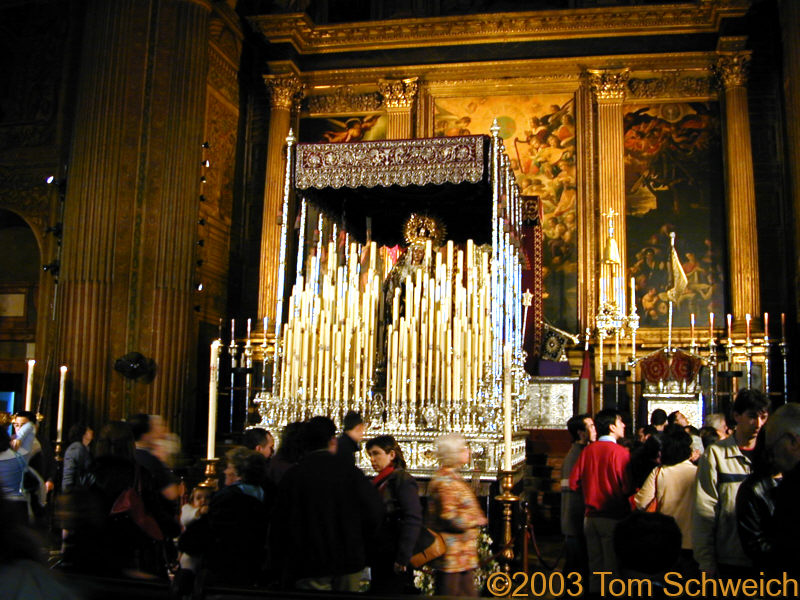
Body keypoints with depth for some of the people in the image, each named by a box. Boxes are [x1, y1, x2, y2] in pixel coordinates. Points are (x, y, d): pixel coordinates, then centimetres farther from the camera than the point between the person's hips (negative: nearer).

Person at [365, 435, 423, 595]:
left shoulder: (403, 480, -10)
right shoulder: (379, 483, 15)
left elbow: (413, 521, -18)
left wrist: (402, 558, -21)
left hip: (393, 561, -8)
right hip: (378, 559, 8)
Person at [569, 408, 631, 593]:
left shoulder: (588, 450, 1)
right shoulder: (620, 452, -13)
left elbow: (573, 483, 2)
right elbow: (627, 488, -18)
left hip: (590, 516, 5)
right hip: (613, 518, -5)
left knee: (595, 569, 15)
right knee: (612, 569, 4)